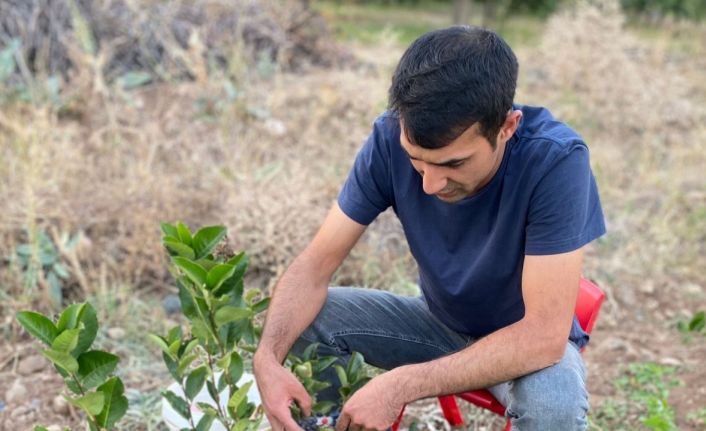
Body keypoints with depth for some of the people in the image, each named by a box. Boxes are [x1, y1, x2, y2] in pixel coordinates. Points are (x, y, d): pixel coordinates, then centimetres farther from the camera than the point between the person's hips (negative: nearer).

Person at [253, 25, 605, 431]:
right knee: (296, 321, -17)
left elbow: (545, 333, -34)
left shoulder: (555, 160, -33)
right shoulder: (391, 138, -22)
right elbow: (316, 263, -18)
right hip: (441, 321, 4)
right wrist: (268, 357, -36)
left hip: (530, 339, -3)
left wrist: (403, 385, -41)